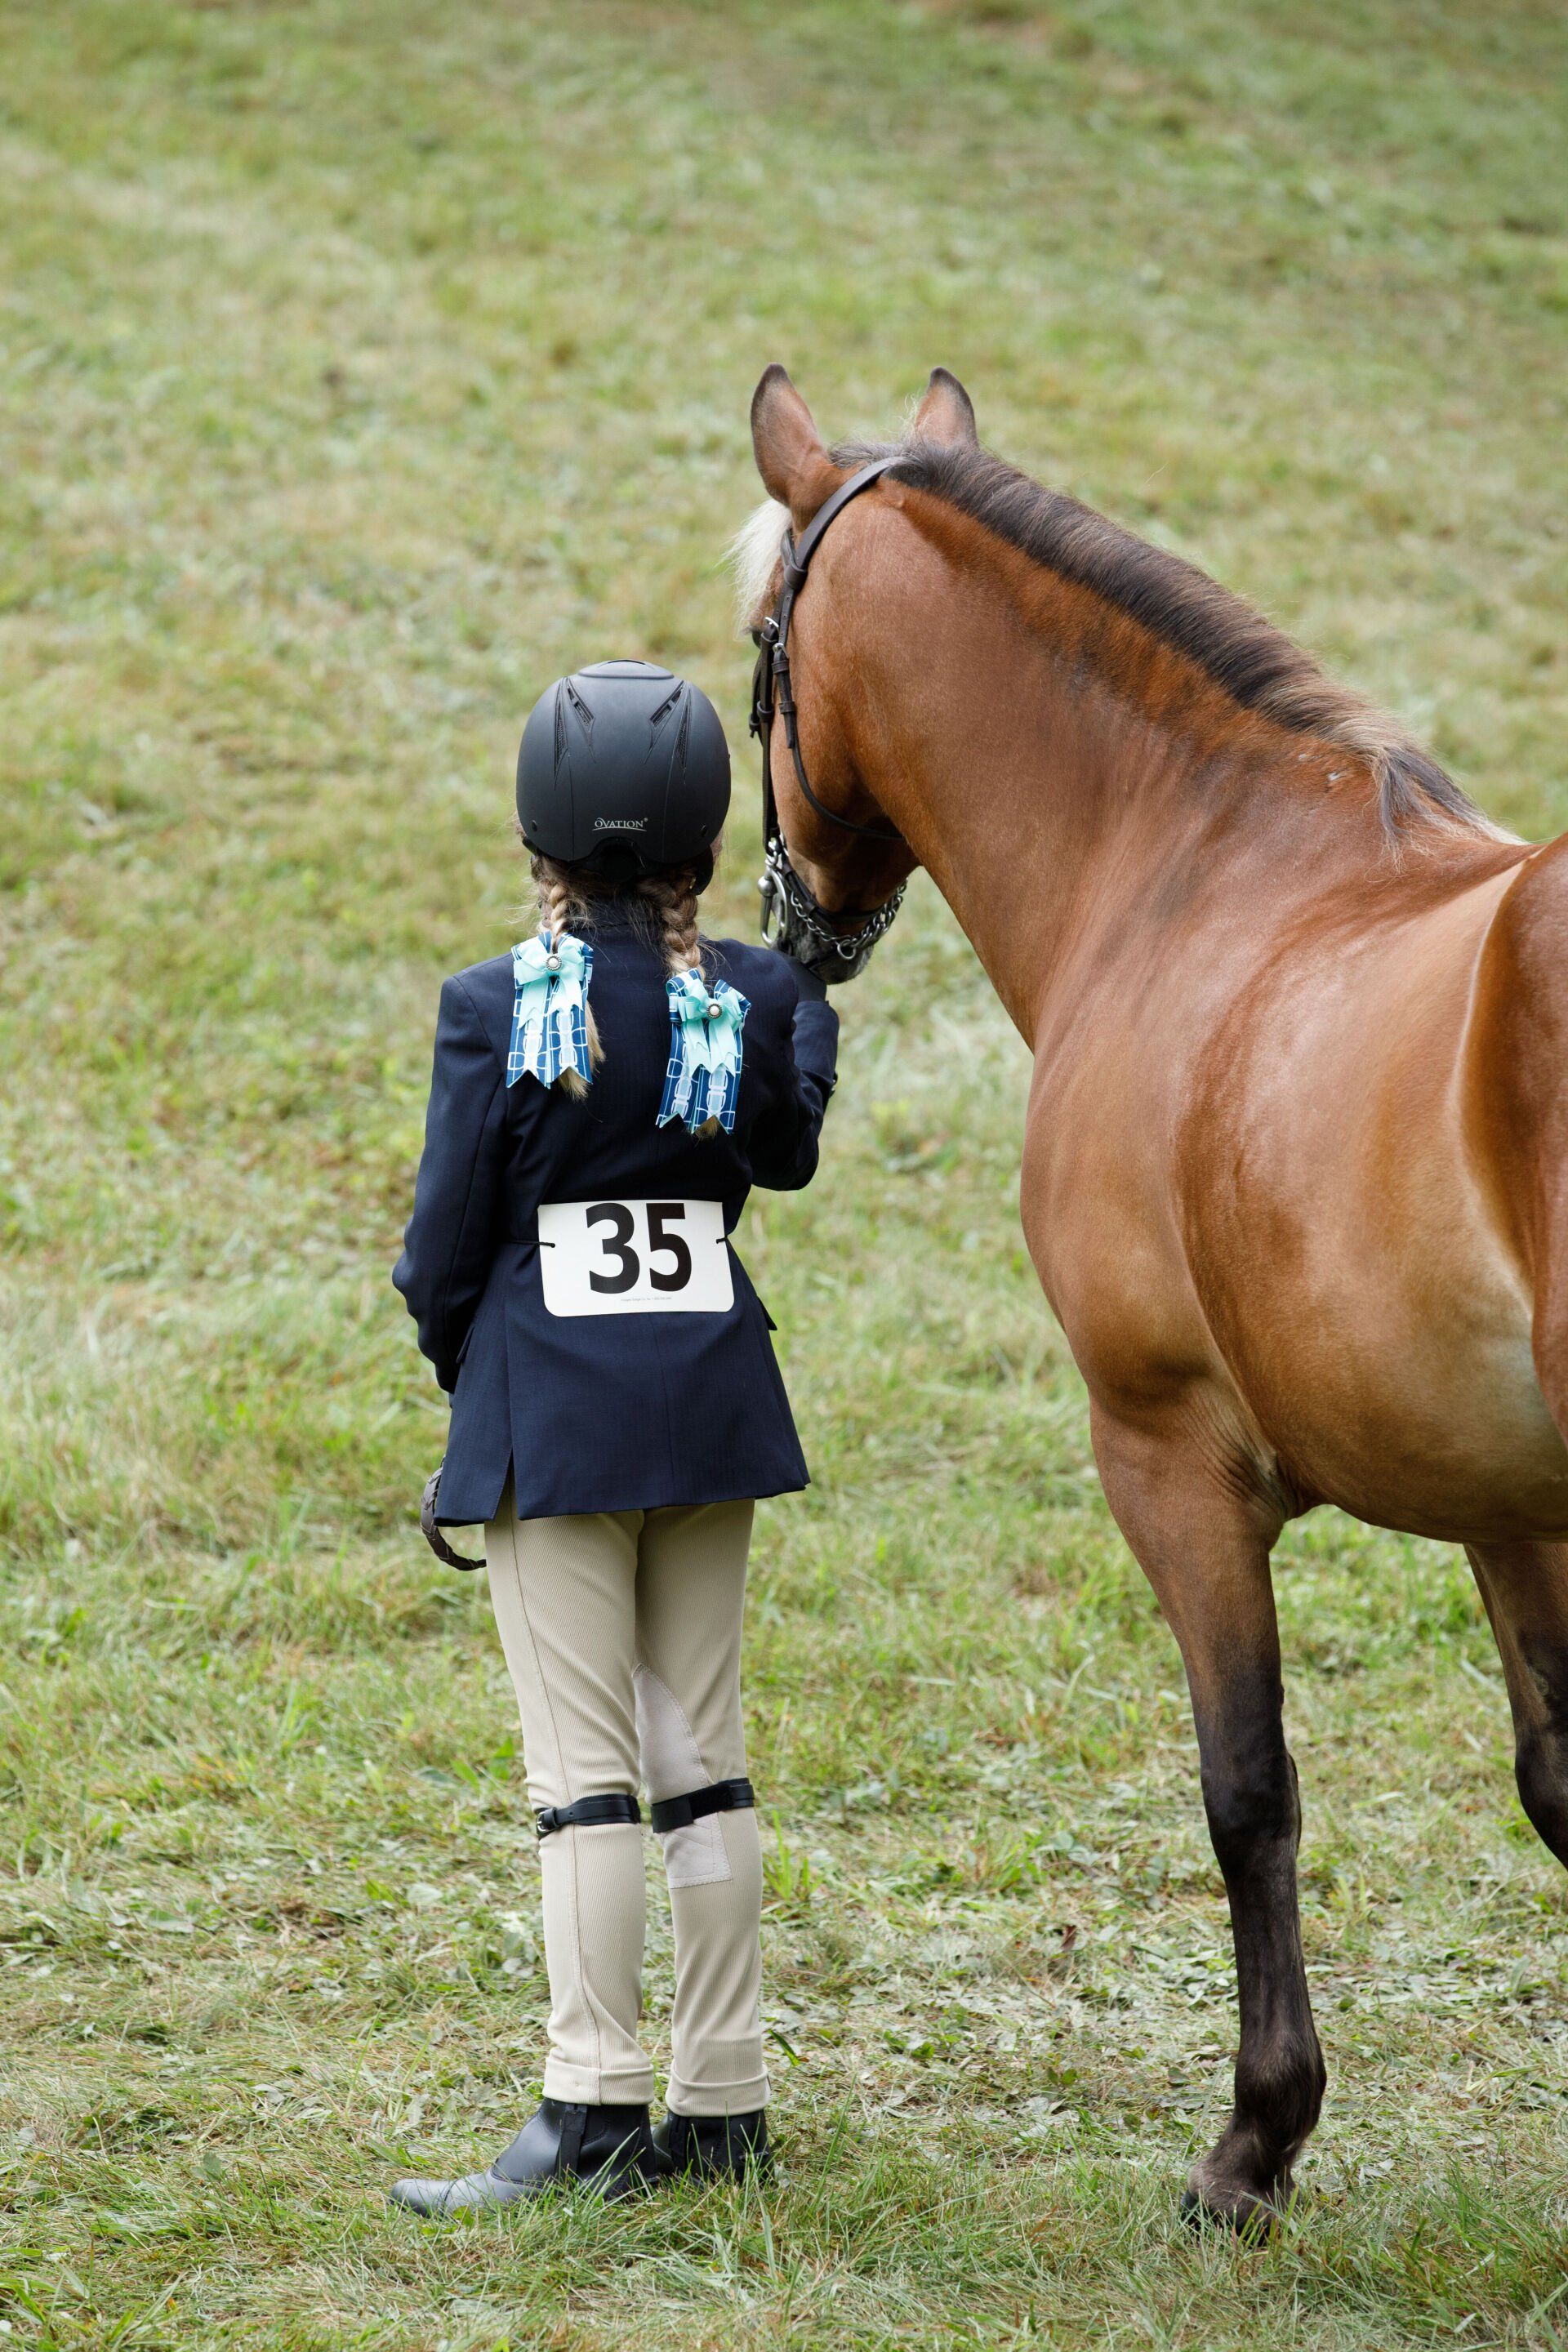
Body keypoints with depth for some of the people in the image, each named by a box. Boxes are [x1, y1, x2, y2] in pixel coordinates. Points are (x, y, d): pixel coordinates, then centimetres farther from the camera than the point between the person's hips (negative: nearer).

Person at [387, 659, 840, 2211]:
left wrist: (461, 1366, 13)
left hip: (550, 1406, -4)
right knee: (701, 1758, 11)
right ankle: (722, 2099, 14)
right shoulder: (755, 996, -1)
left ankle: (593, 2112, -6)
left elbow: (447, 1239, -6)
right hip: (713, 1390, 4)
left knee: (582, 1768, -3)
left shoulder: (497, 1008, -11)